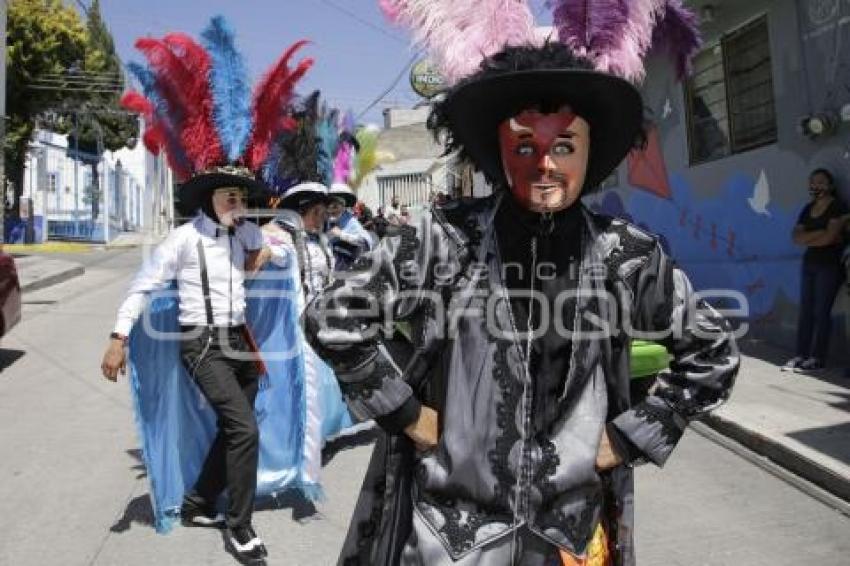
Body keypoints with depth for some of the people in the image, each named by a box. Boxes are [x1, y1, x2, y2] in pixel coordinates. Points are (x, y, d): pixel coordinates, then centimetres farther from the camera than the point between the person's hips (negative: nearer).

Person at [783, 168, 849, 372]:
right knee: (805, 311, 3)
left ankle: (817, 358, -6)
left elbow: (830, 237, -14)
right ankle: (801, 355, 3)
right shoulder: (807, 209, 15)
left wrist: (807, 238, 1)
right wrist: (820, 233, -9)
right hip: (809, 263, 6)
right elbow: (796, 237, 4)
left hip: (830, 264, -6)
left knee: (821, 311, -8)